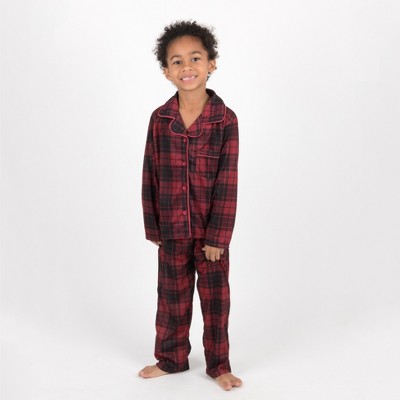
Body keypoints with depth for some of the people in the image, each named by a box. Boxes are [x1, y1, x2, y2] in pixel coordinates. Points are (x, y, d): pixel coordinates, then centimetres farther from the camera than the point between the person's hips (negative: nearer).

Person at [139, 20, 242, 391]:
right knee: (172, 298, 17)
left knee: (215, 299, 12)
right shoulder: (159, 119, -5)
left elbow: (227, 183, -11)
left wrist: (218, 236, -12)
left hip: (211, 231, -2)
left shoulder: (225, 119, -11)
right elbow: (150, 176, 0)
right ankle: (170, 358, 36)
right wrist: (153, 227, 1)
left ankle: (219, 365, 29)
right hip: (172, 231, 2)